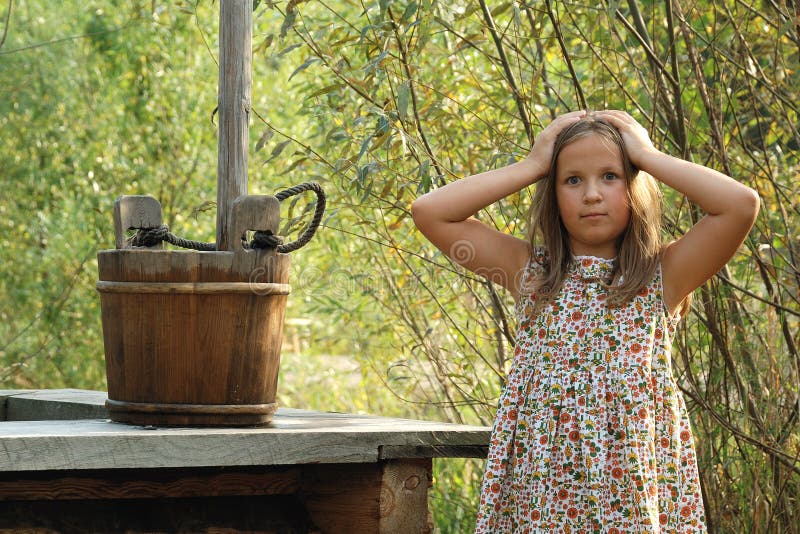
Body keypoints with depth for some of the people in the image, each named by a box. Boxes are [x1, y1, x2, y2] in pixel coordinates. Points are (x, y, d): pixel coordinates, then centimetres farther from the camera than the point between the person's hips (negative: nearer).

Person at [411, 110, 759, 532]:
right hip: (538, 485, 2)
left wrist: (646, 155, -3)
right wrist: (531, 166, 1)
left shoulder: (662, 276, 1)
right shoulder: (531, 271, 7)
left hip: (635, 486, -1)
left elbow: (742, 204, -12)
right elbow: (429, 212, 1)